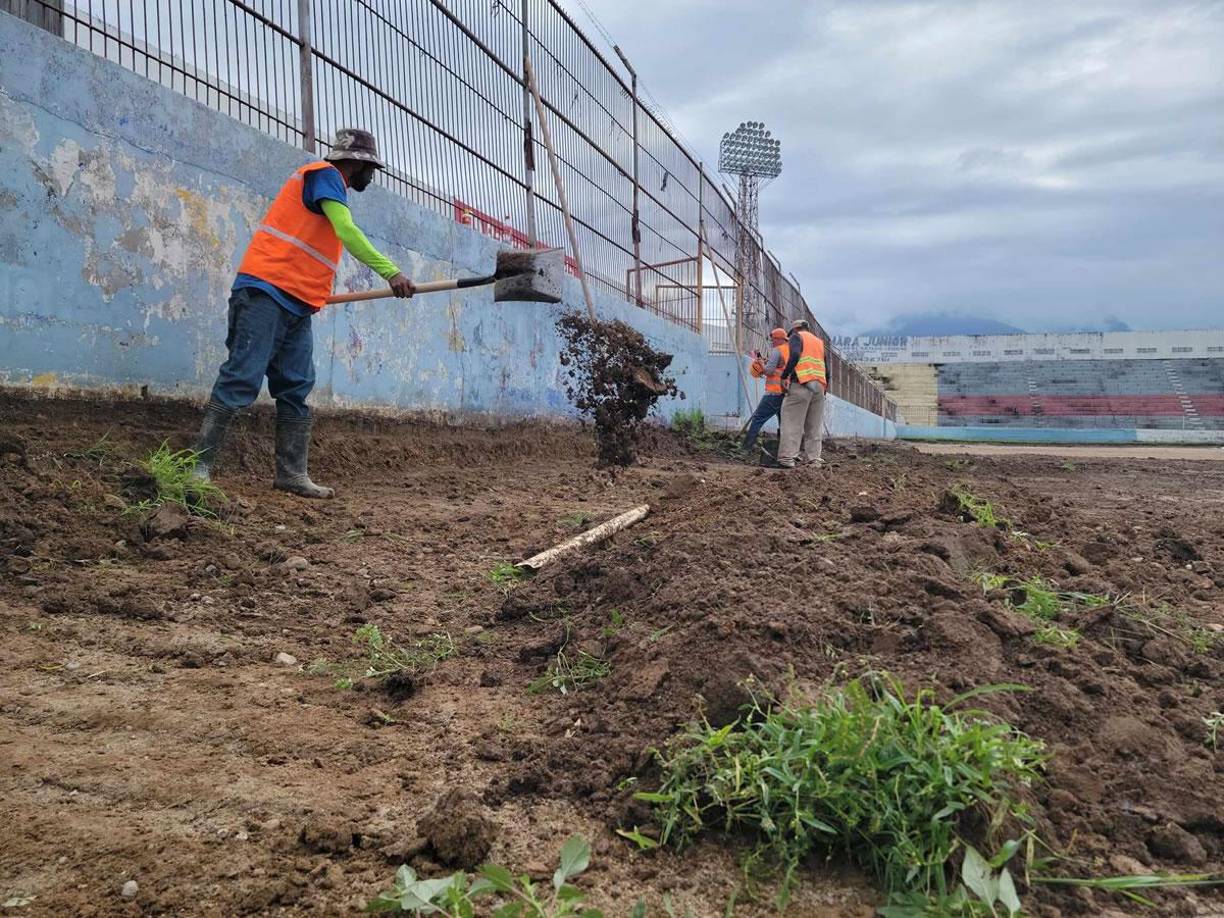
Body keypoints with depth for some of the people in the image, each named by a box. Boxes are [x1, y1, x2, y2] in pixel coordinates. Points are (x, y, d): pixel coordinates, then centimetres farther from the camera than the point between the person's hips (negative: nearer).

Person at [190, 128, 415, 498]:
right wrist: (390, 272, -21)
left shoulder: (329, 184, 26)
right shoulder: (325, 174, -1)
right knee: (242, 380, -13)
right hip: (266, 292, -10)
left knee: (297, 390, 4)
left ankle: (292, 474, 5)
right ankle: (199, 465, -10)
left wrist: (314, 291, 13)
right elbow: (347, 231, -16)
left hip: (296, 306, 10)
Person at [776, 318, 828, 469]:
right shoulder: (819, 342, 26)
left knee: (792, 422, -7)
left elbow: (795, 355, -13)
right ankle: (813, 457, 5)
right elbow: (827, 368, 22)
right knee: (814, 425, 8)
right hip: (819, 386, 6)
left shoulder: (797, 337, 8)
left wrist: (784, 376, -11)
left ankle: (787, 457, -12)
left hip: (800, 384, -6)